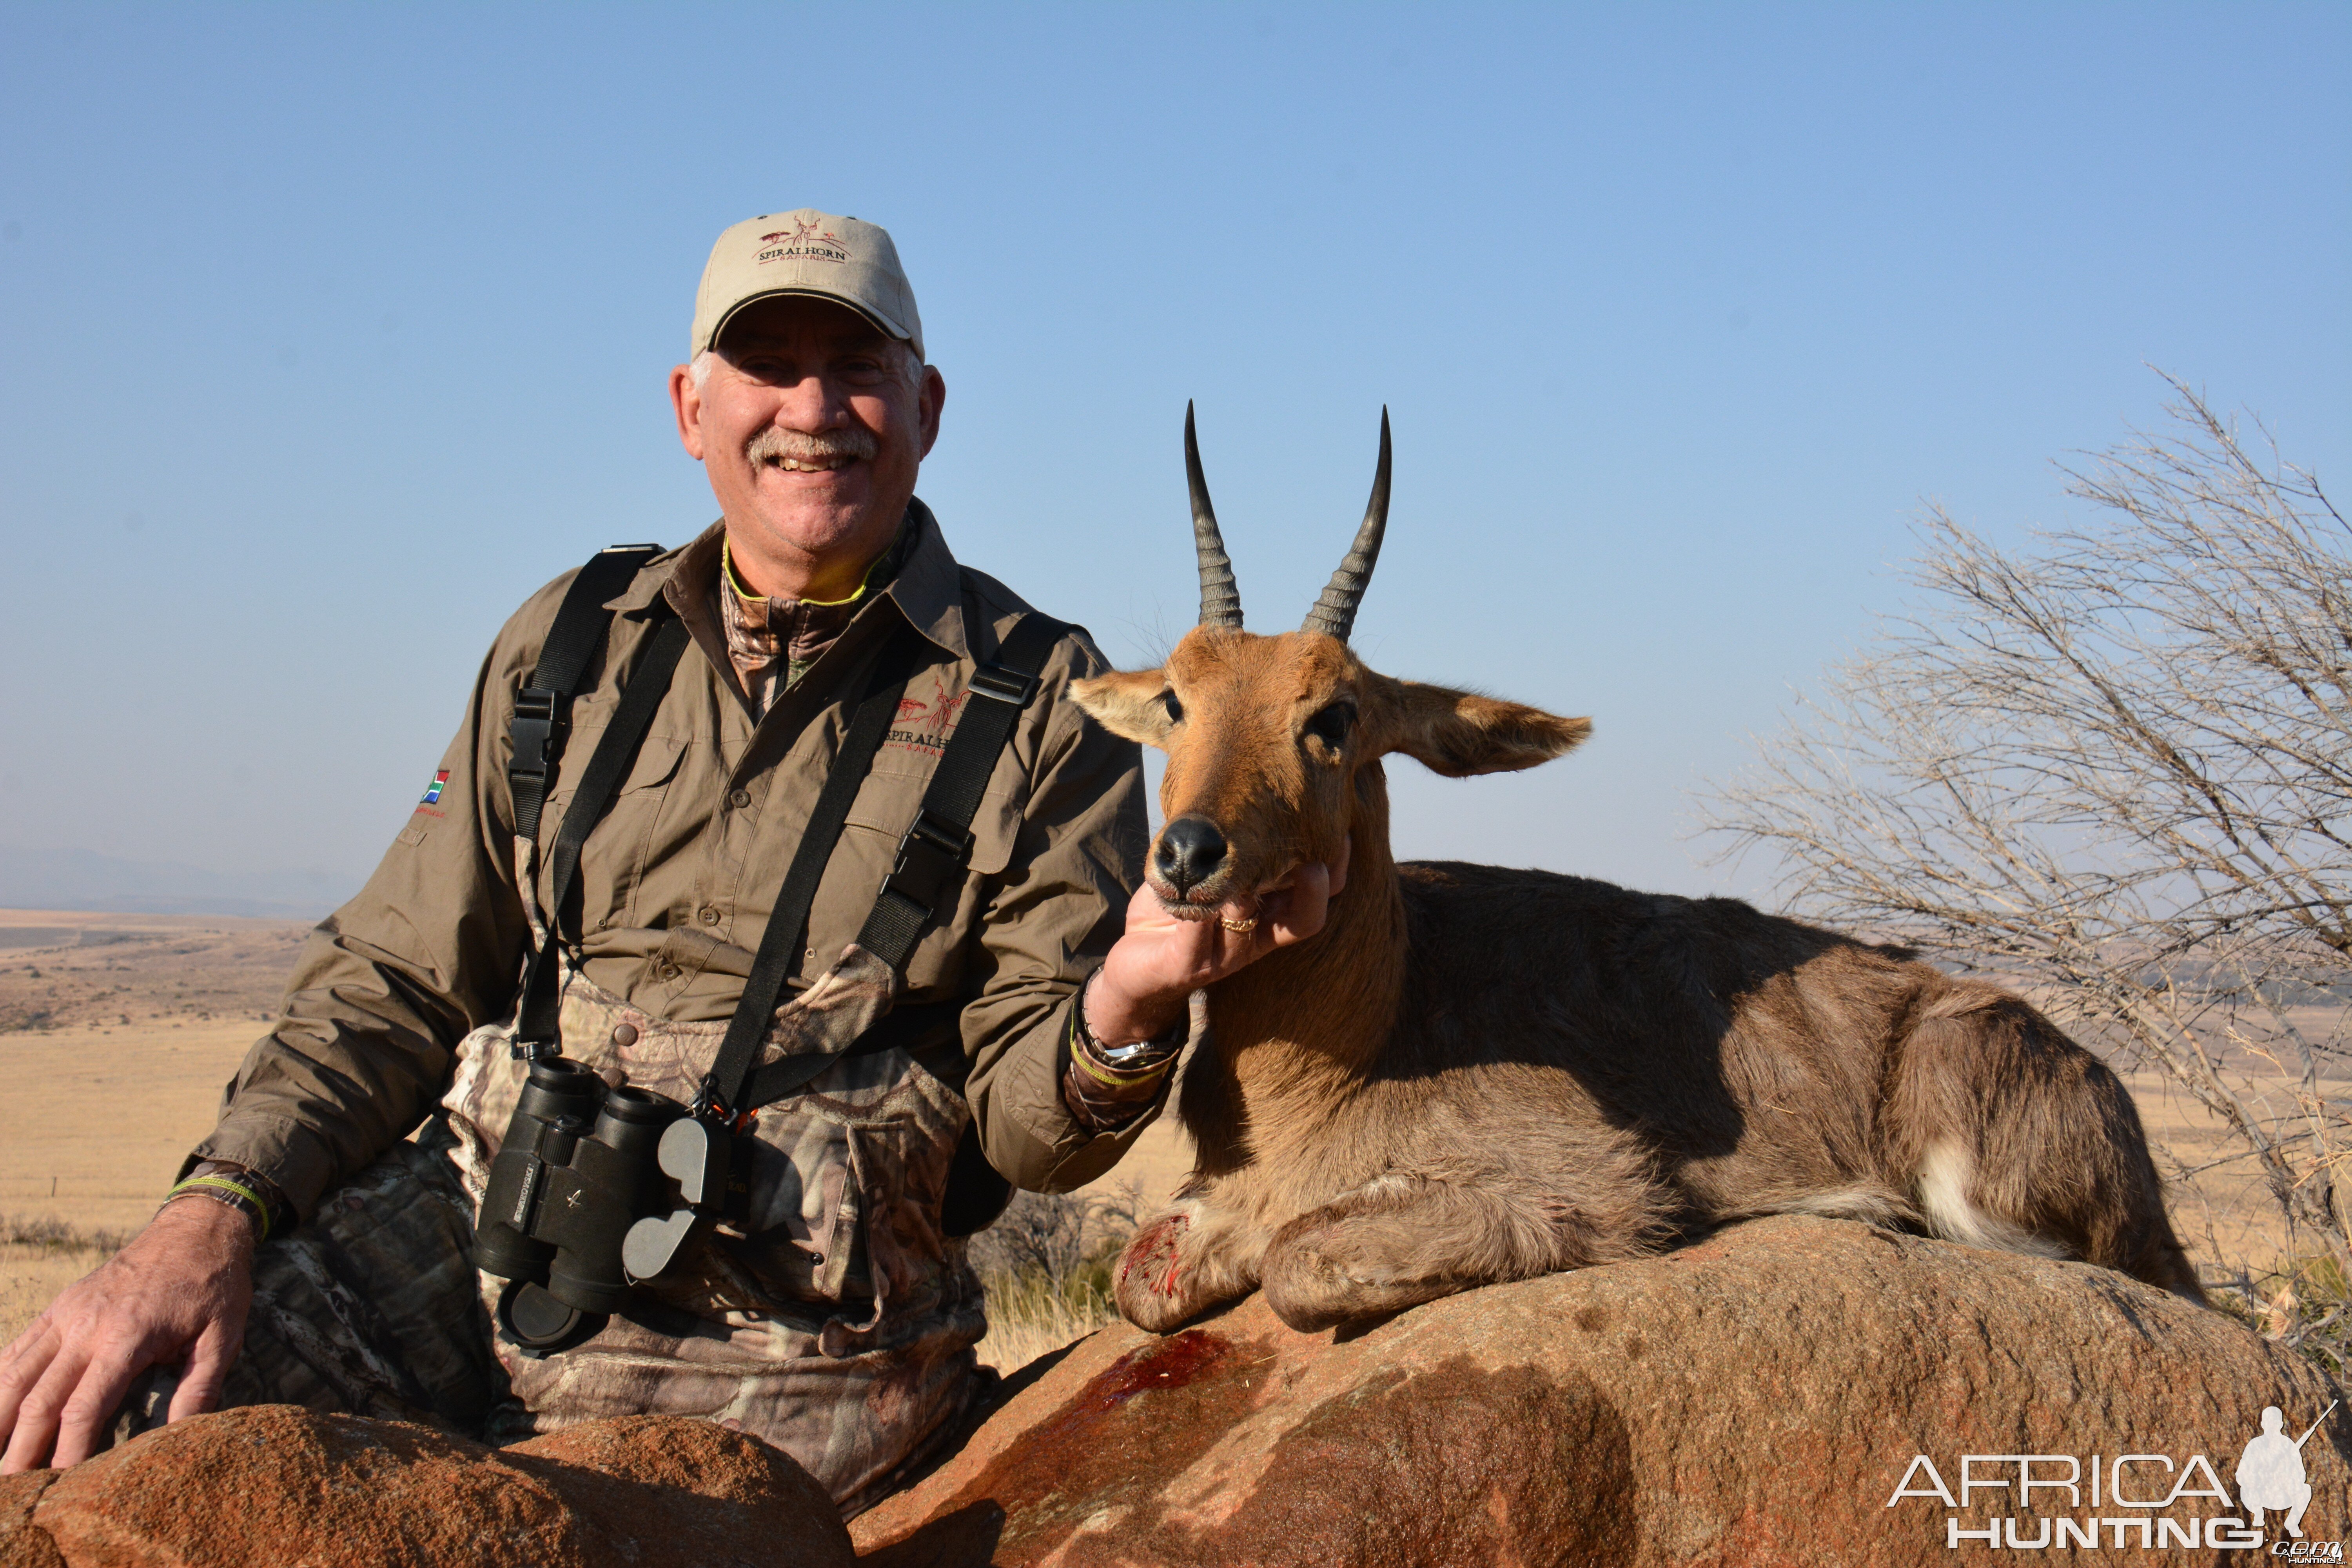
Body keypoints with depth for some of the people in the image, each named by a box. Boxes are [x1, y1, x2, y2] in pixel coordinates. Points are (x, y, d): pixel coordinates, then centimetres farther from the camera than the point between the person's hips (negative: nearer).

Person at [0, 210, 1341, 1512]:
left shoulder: (1041, 700, 3)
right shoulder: (569, 650, 14)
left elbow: (1027, 1124, 0)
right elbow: (393, 987, 13)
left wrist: (1128, 1004, -24)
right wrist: (213, 1215, -4)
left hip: (779, 1326, -3)